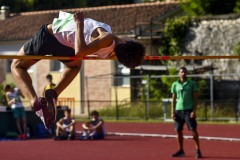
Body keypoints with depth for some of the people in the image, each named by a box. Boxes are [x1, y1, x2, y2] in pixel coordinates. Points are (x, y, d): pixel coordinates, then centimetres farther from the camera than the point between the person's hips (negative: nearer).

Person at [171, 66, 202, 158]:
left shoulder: (192, 84, 3)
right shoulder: (175, 85, 10)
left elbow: (195, 98, 0)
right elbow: (173, 99, 13)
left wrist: (194, 111, -10)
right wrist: (173, 112, 5)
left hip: (189, 110, -3)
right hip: (178, 110, 3)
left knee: (193, 130, -8)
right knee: (178, 130, 4)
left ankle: (198, 150, -4)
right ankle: (181, 150, 15)